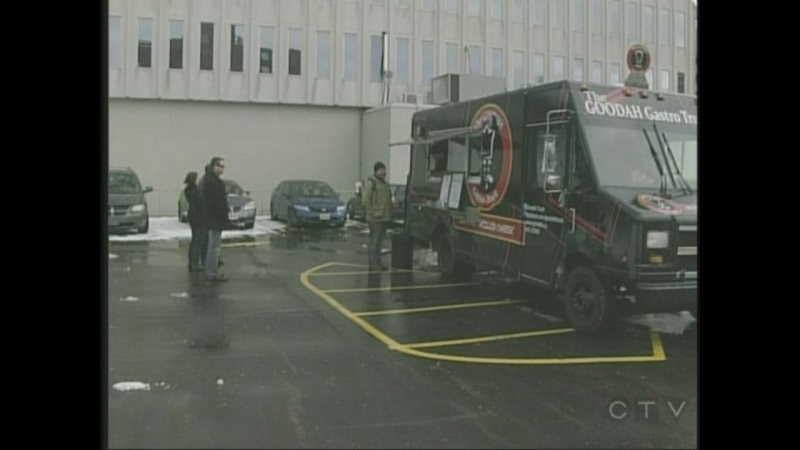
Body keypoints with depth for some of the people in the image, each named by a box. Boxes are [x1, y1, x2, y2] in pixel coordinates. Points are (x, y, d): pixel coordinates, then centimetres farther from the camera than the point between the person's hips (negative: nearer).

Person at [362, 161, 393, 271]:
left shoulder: (385, 184, 19)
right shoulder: (370, 183, -8)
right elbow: (365, 201, -14)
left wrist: (389, 216, 16)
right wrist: (372, 214, -16)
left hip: (384, 218, 8)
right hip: (375, 219, -8)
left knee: (379, 241, 13)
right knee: (374, 241, -5)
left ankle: (378, 263, 19)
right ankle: (373, 264, -1)